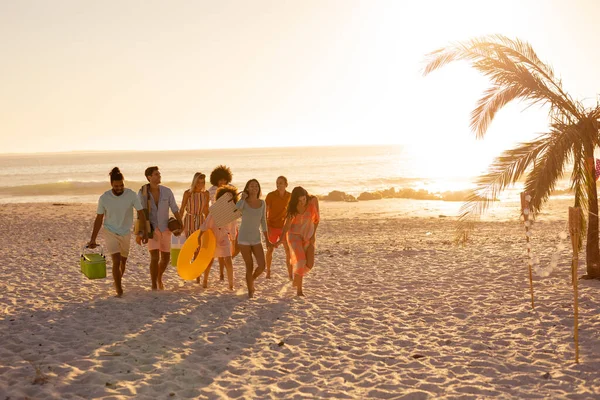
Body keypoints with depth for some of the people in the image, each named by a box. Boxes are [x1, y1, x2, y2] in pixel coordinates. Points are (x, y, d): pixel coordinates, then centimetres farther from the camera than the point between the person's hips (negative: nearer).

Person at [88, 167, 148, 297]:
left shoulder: (131, 195, -13)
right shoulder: (104, 198, -12)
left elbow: (141, 213, -5)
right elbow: (99, 219, -4)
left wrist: (145, 231, -11)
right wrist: (93, 239, -4)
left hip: (125, 233, 2)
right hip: (110, 232, -2)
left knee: (123, 261, 16)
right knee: (116, 261, -15)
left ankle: (117, 283, 40)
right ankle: (119, 291, -10)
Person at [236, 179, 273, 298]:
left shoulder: (262, 203, 2)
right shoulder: (243, 202, -9)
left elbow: (263, 222, 10)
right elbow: (236, 209, -34)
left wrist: (267, 239, 10)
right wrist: (243, 197, -19)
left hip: (256, 239, 3)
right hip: (244, 238, -3)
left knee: (262, 266, -6)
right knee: (250, 267, -2)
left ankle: (252, 279, 27)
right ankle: (250, 291, 21)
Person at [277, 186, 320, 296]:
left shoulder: (313, 201, -16)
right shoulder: (293, 208, -17)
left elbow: (316, 218, -6)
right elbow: (287, 224, -18)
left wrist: (313, 235, -10)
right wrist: (281, 240, -31)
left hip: (308, 235, 2)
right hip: (295, 235, -2)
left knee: (310, 264, -8)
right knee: (300, 261, -19)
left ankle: (298, 277, 24)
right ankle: (299, 290, -7)